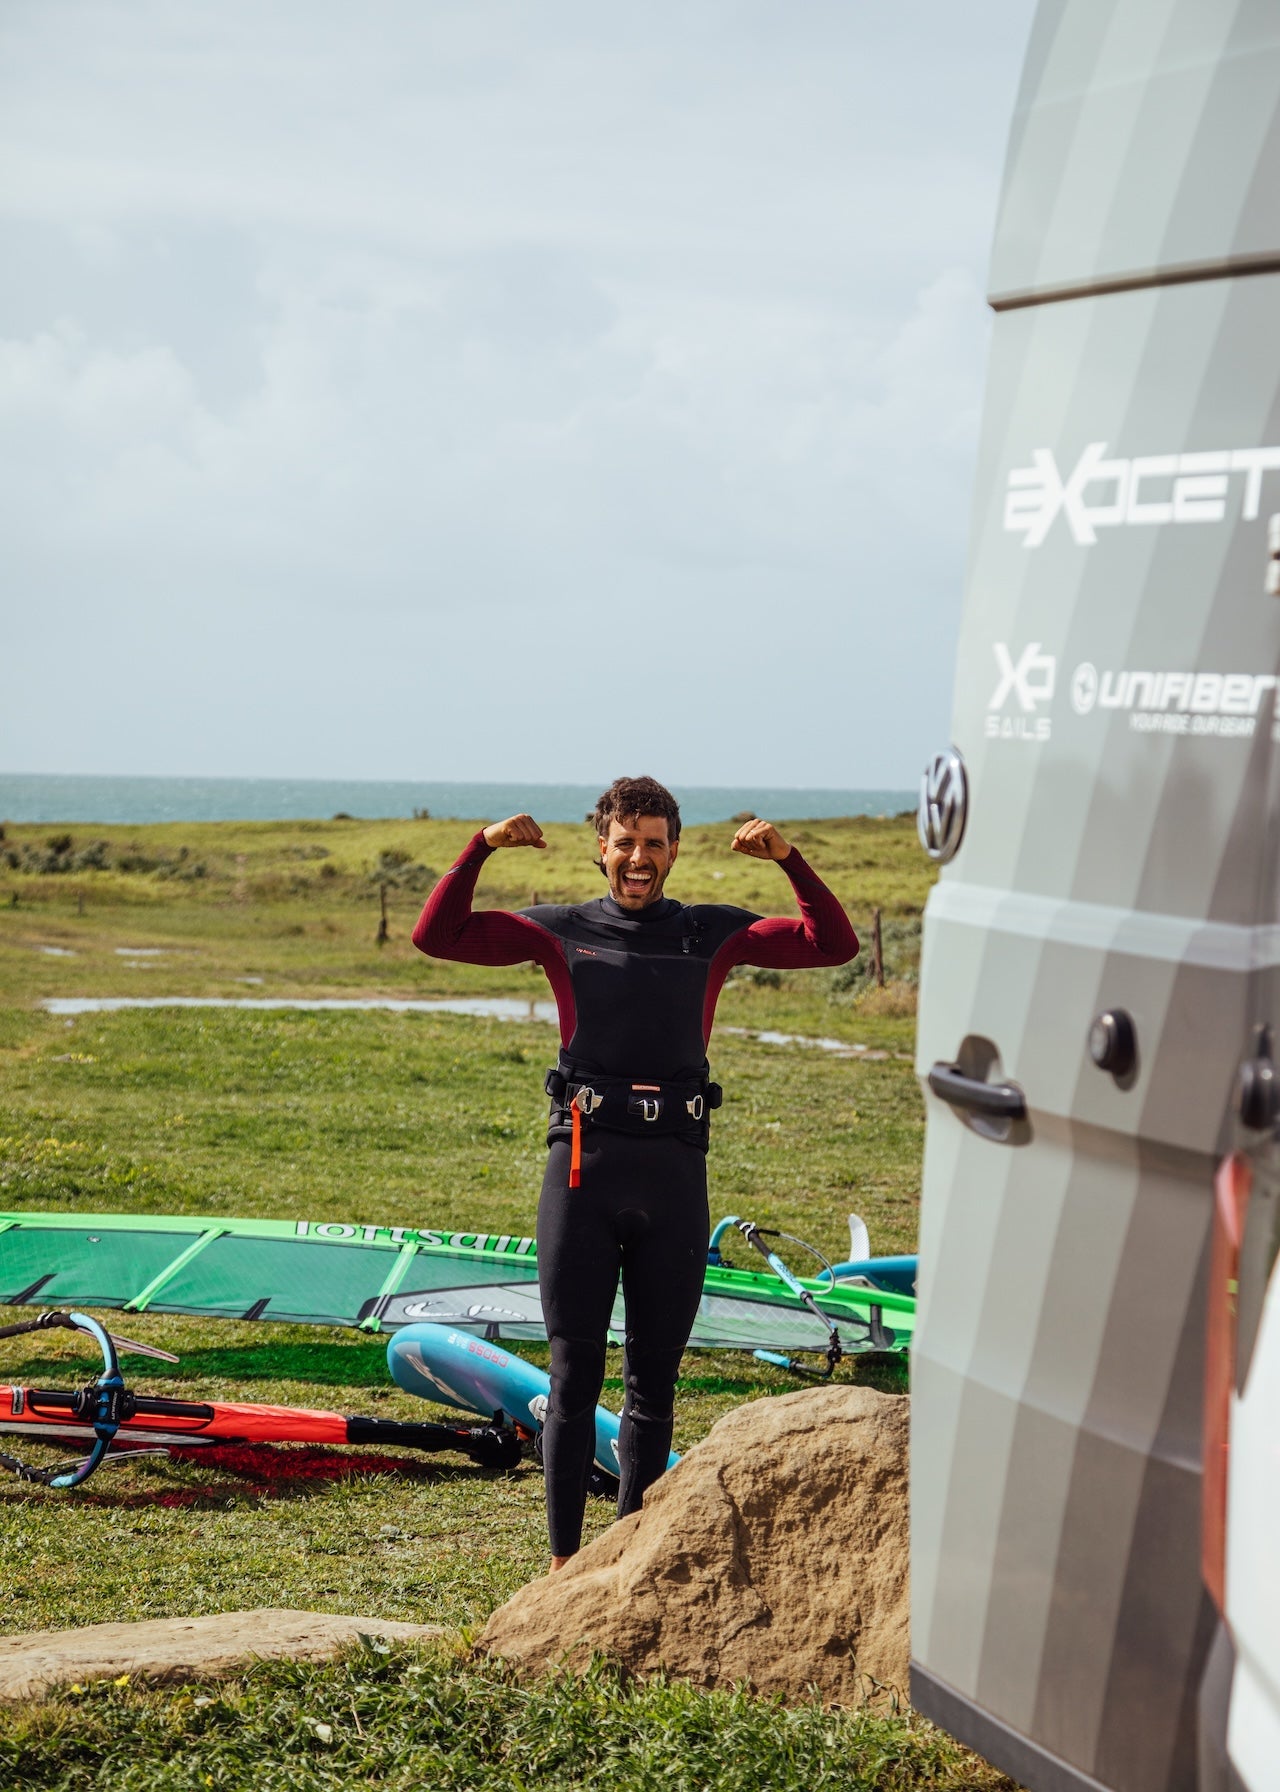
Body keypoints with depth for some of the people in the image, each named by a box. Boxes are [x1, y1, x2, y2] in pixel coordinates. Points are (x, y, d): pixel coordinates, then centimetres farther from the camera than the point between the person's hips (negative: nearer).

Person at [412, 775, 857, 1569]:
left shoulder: (713, 933, 10)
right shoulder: (563, 931, 7)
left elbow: (835, 944, 2)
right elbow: (437, 935, 1)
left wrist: (789, 859, -11)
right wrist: (481, 848, -12)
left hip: (675, 1174, 1)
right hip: (584, 1173, -1)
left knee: (654, 1381, 8)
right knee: (574, 1376, 1)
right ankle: (564, 1561, 8)